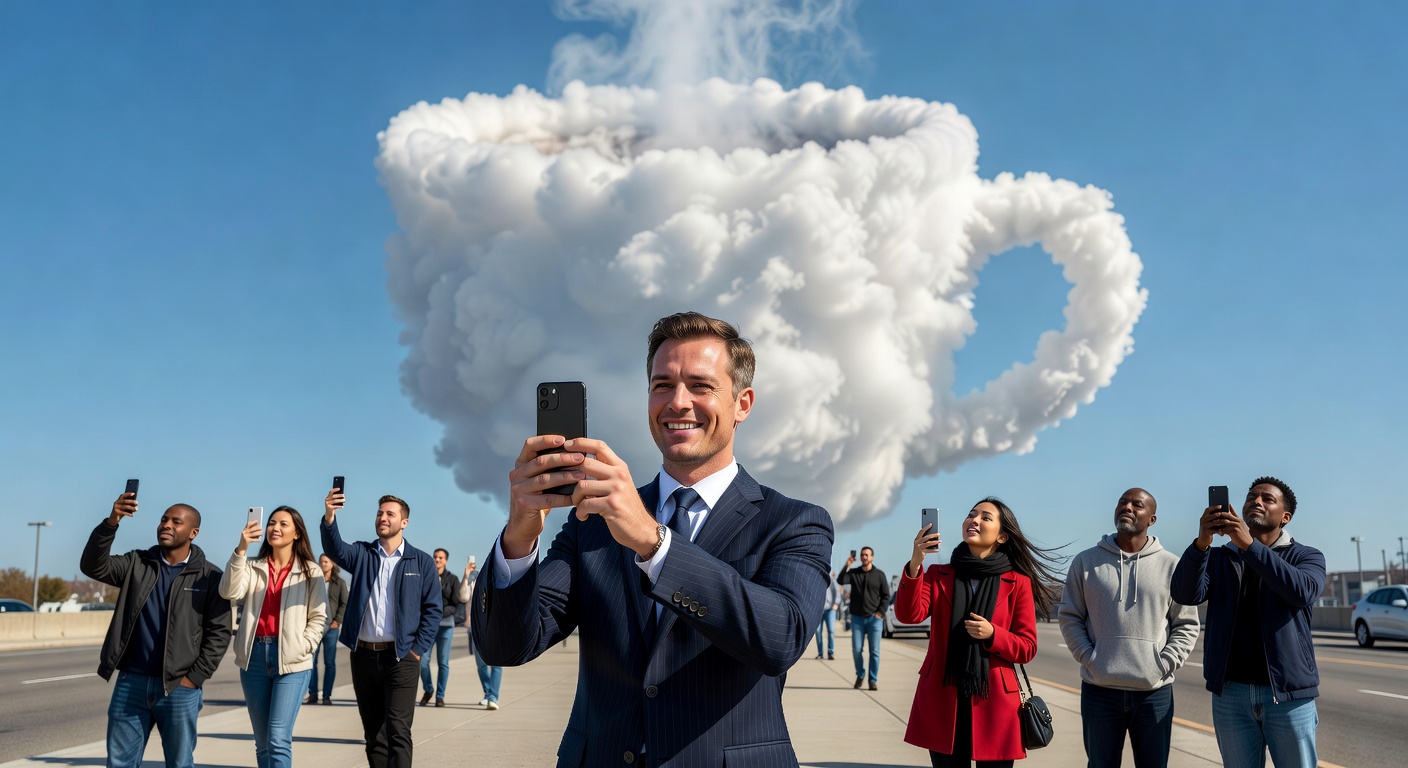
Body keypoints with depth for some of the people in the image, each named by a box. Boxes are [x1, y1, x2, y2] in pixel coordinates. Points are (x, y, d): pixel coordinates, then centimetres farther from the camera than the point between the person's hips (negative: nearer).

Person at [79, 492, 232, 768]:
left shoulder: (209, 577, -1)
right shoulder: (137, 564, 7)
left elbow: (219, 631, -4)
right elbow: (93, 566, -9)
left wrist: (194, 678, -10)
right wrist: (111, 523, -23)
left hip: (179, 688, -3)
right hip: (130, 683, 3)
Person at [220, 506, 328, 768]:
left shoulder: (311, 571, 4)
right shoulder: (253, 567, 10)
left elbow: (318, 617, 3)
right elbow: (229, 592, -10)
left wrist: (301, 648, -10)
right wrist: (241, 549, -18)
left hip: (291, 660, -3)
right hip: (254, 657, 4)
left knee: (278, 739, -12)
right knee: (262, 742, 10)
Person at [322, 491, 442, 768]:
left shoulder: (422, 562, 2)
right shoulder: (362, 554, 6)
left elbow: (432, 610, 2)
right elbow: (335, 549, -16)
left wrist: (418, 650, -7)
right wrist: (329, 517, -35)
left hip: (401, 657, -3)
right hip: (363, 655, 3)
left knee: (397, 731, -10)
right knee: (373, 732, 10)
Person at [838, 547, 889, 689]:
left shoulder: (879, 575, 3)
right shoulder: (853, 573, 5)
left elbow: (886, 596, 4)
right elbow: (840, 581, -13)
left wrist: (880, 612, -7)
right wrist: (847, 566, -22)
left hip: (874, 619, -1)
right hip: (857, 618, 1)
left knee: (874, 651, -1)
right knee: (856, 649, 0)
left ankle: (873, 680, 6)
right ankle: (860, 675, 21)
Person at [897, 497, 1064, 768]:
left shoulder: (1018, 583, 2)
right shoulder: (938, 575, 6)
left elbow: (1028, 648, 1)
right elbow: (909, 615, -11)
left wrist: (993, 634, -17)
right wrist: (914, 565, -23)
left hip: (994, 703, -1)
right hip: (942, 702, 1)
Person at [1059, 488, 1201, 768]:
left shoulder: (1171, 565, 3)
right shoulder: (1086, 561, 3)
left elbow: (1187, 624, 4)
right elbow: (1070, 617, 4)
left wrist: (1163, 666, -8)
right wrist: (1089, 660, -8)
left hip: (1154, 692, 0)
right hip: (1098, 690, 0)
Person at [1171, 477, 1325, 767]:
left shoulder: (1306, 556, 4)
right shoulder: (1219, 557, 8)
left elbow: (1302, 591, -19)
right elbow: (1186, 594, -11)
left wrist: (1250, 545, -28)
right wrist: (1201, 543, -27)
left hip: (1288, 694, -2)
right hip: (1230, 693, 2)